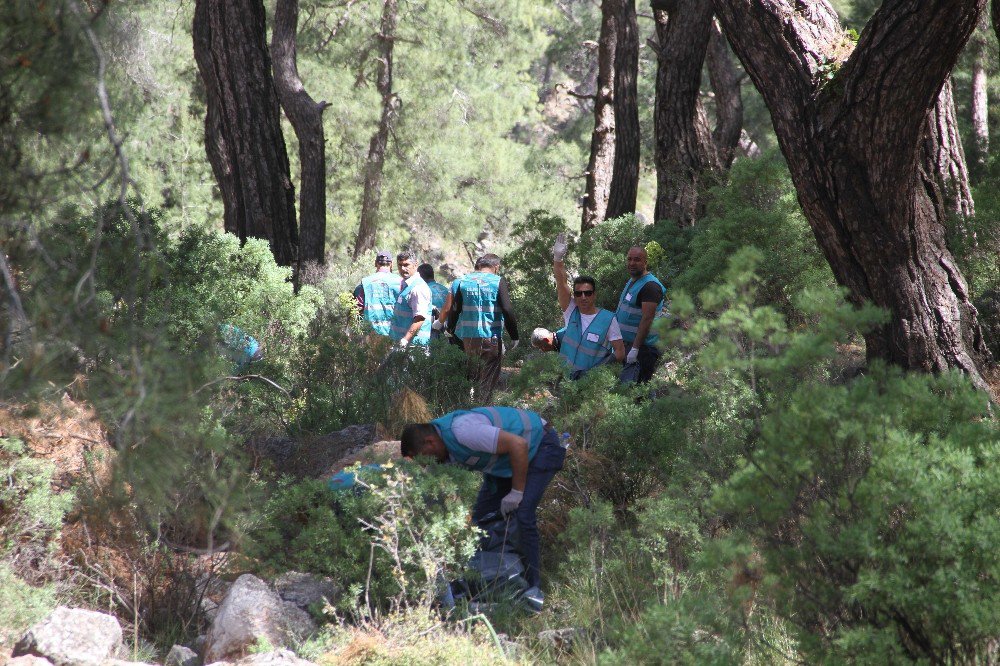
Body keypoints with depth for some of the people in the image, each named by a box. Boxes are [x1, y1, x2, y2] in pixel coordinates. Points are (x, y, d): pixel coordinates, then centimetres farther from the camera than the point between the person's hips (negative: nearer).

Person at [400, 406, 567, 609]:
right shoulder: (442, 442, -5)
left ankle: (534, 588, -13)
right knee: (482, 514, 1)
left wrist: (516, 492, -26)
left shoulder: (464, 431, -35)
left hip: (541, 446, -9)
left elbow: (519, 445, -35)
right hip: (510, 456, 9)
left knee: (522, 514, -21)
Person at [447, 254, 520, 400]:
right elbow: (508, 311, -10)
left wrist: (451, 333, 13)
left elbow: (454, 311, 4)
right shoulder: (498, 282, -5)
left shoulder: (462, 282, 6)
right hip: (491, 338, -4)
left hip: (466, 337, 4)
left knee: (470, 376, 15)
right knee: (488, 379, 2)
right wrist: (514, 337, -5)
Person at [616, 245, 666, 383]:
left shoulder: (650, 286, -16)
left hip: (643, 348, -10)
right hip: (627, 344, 10)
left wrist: (635, 348, -27)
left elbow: (647, 319, -23)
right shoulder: (631, 281, 16)